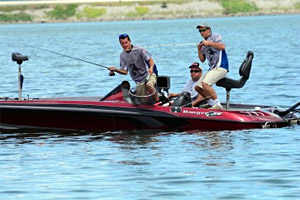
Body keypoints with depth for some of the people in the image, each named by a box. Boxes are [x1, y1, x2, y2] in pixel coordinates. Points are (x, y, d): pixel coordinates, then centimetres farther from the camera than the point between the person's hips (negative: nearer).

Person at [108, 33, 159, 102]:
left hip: (148, 74, -5)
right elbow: (125, 71, 8)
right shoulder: (122, 55, 4)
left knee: (148, 85, -38)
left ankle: (157, 101, -15)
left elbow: (150, 60, -14)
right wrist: (115, 70, -10)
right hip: (139, 82, 5)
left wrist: (151, 67, -36)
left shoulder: (139, 50, -11)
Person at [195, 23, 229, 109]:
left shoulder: (215, 36, 2)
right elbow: (202, 60, 22)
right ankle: (211, 102, 20)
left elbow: (222, 46, -17)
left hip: (220, 67, -10)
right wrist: (199, 50, 7)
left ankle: (217, 105, -28)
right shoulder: (204, 43, 25)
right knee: (197, 87, 8)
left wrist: (209, 43, -15)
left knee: (205, 83, -29)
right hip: (212, 68, 10)